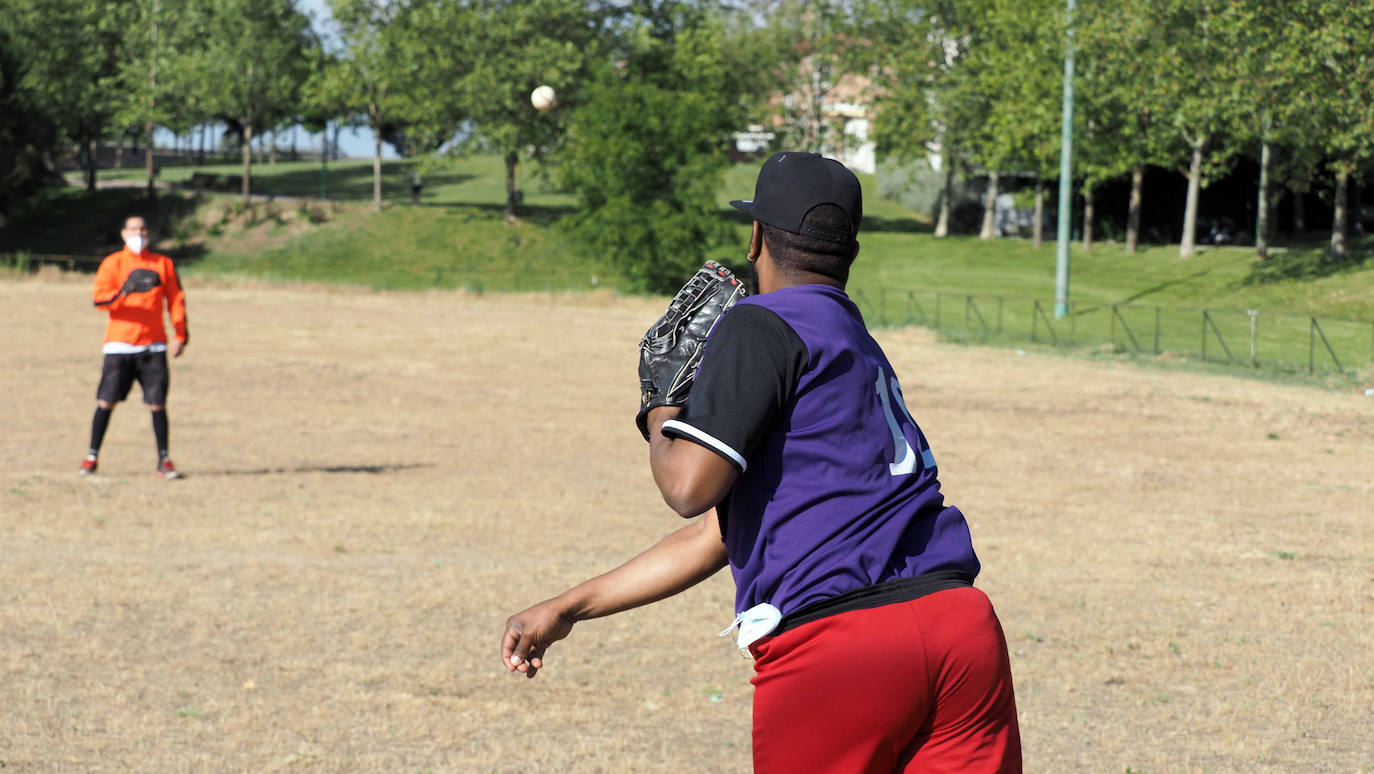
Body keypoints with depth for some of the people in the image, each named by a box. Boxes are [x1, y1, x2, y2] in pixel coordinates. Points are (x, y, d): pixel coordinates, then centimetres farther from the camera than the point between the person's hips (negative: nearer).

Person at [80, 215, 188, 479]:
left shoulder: (163, 264, 10)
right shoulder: (112, 263, 4)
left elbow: (176, 300, 12)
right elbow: (99, 299, -7)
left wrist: (181, 336, 3)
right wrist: (122, 293, -26)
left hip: (153, 345, 1)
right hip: (119, 344, -1)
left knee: (157, 404, -3)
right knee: (106, 401, -3)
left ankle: (164, 461, 3)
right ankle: (92, 457, 7)